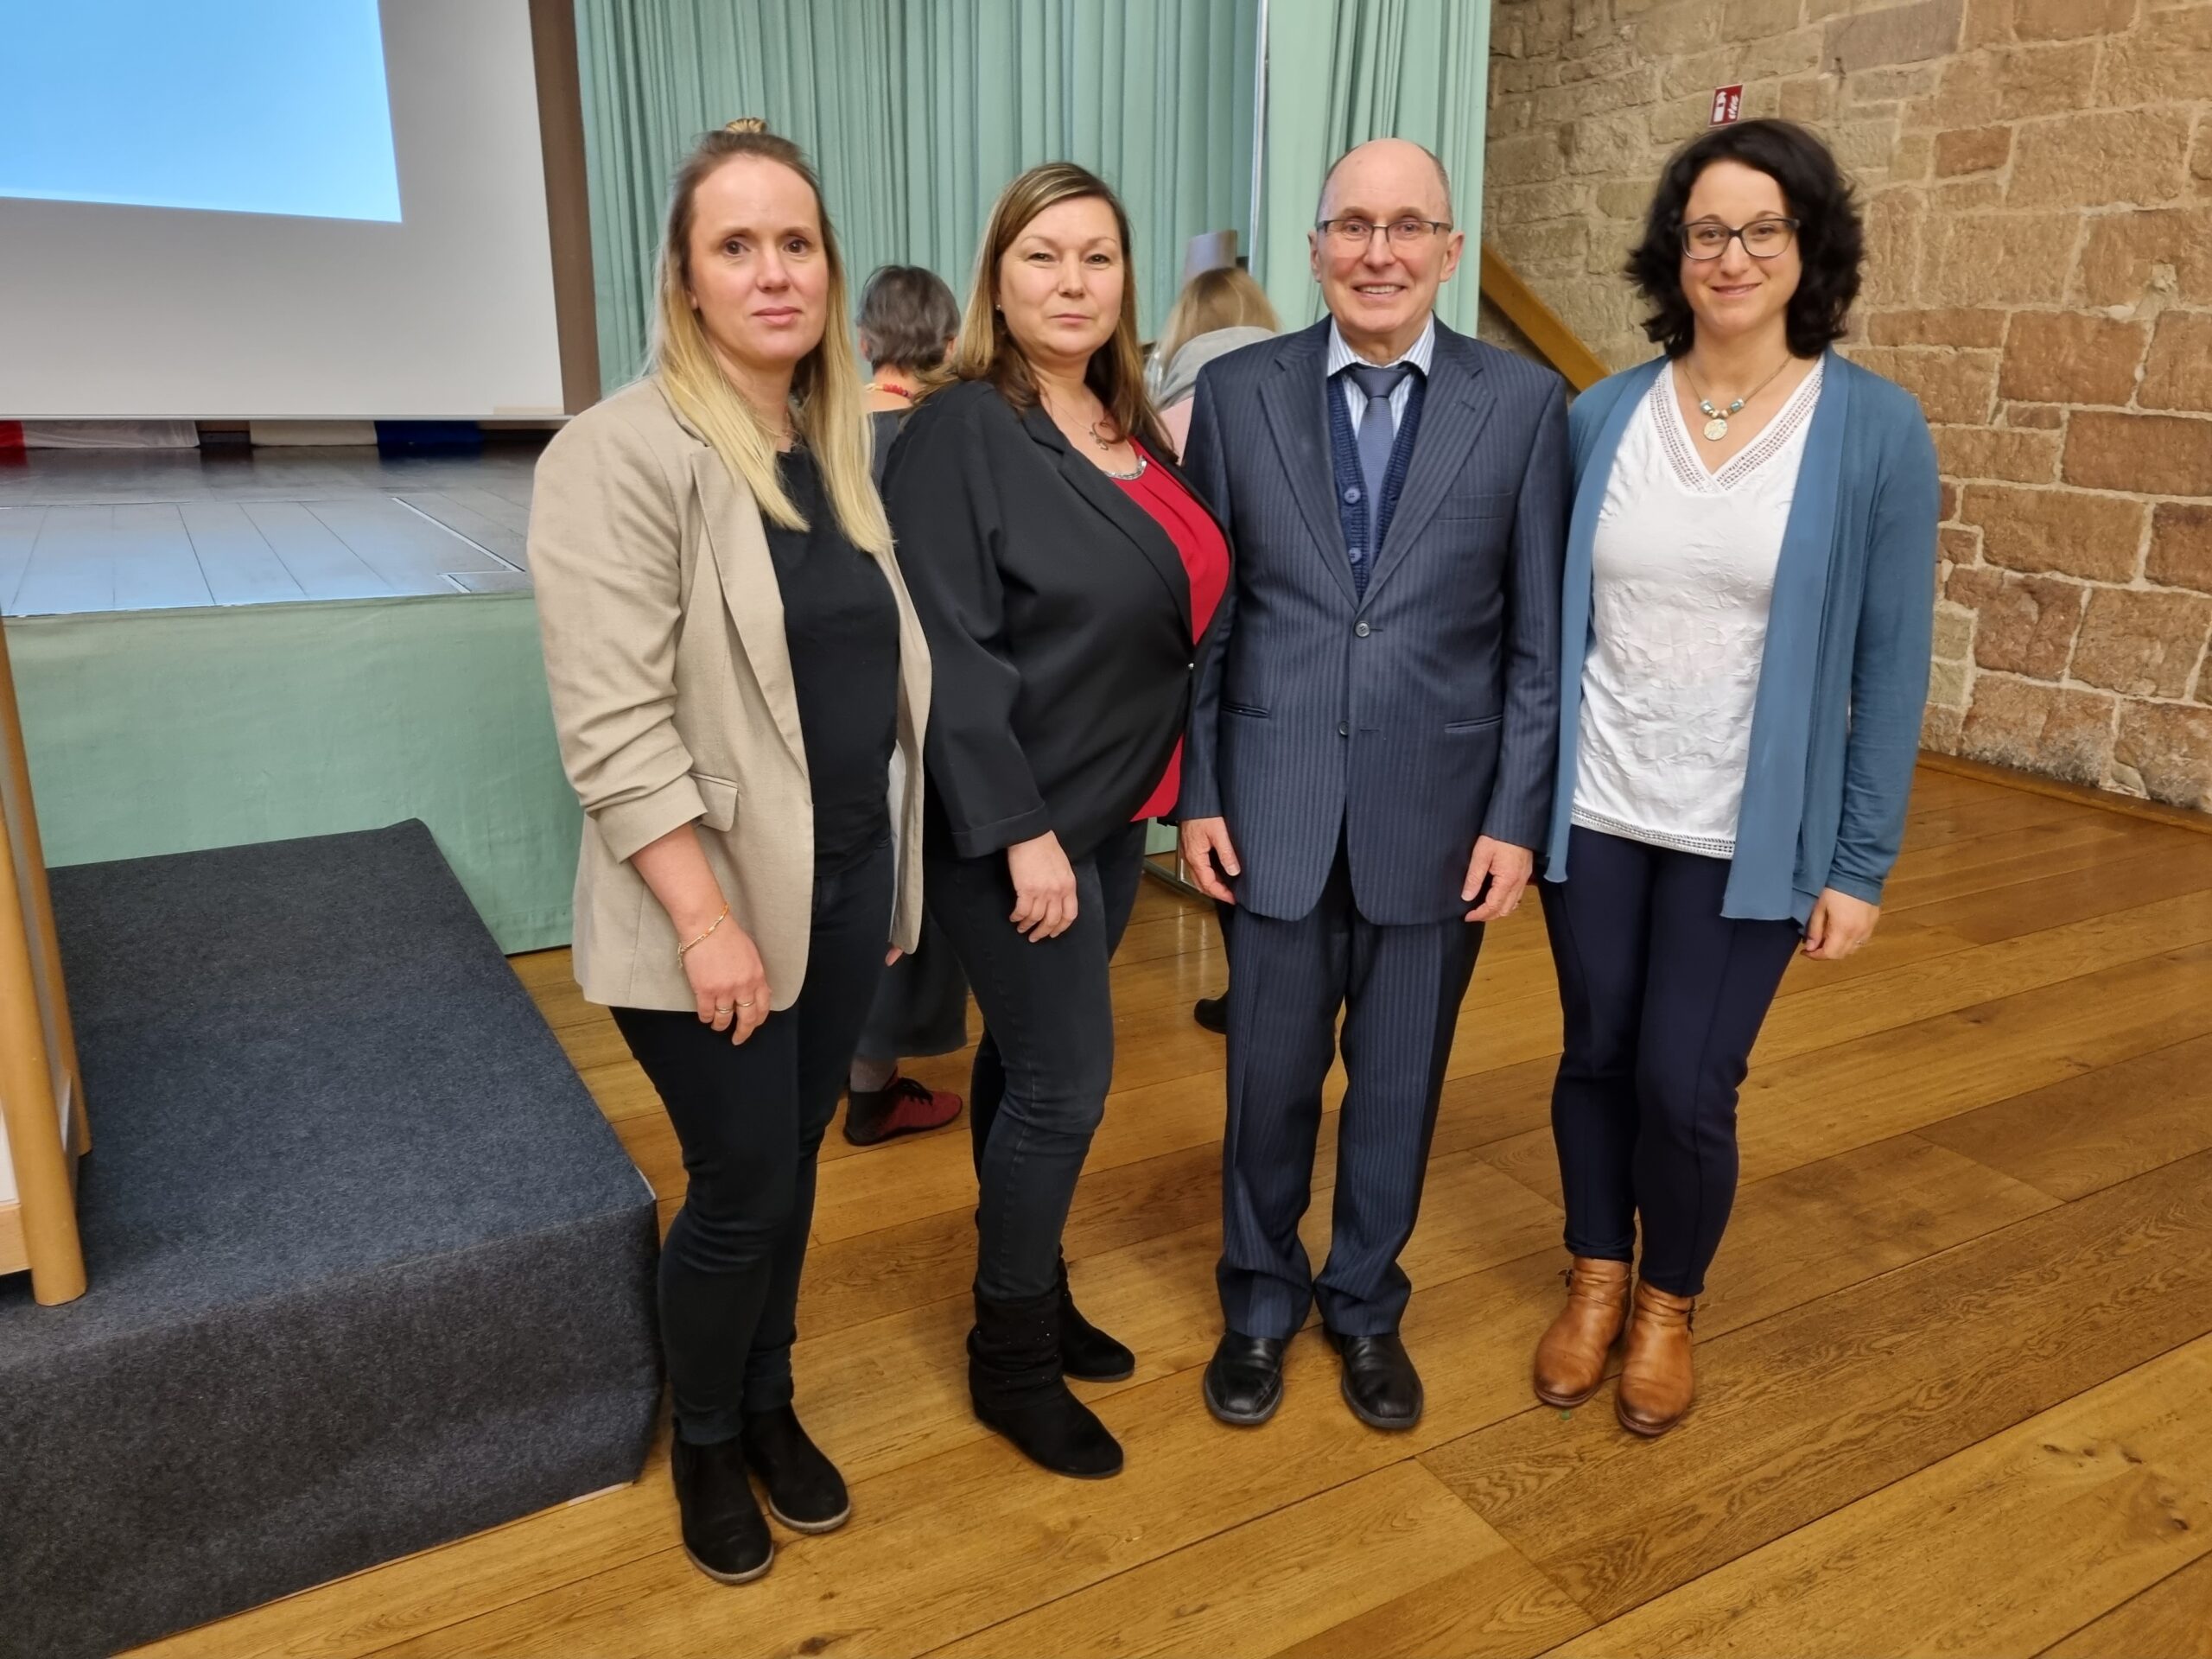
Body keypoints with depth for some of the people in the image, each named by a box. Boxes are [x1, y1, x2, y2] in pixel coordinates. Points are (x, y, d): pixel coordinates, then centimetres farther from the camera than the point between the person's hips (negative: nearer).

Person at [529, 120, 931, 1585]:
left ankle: (771, 1408, 39)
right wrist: (709, 921, -21)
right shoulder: (626, 453, -14)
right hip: (714, 900, -6)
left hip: (847, 879, 6)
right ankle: (704, 1444, 33)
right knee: (739, 1190, 6)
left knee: (794, 1168, 17)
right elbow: (612, 726, -20)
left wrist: (893, 870, 12)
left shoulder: (846, 448, 7)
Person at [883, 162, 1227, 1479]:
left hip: (1111, 808, 7)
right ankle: (1013, 1358, 19)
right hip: (1015, 819, -7)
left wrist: (1173, 791, 8)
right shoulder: (961, 433, -13)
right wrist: (1021, 832, -21)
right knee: (1068, 1077, -1)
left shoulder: (1131, 428, 8)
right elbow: (953, 653, -19)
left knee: (1034, 1057, 17)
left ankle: (1027, 1286, 34)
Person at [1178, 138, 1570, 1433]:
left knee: (1401, 1080, 14)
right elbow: (1203, 617, 2)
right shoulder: (1238, 393, 0)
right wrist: (1198, 792, -1)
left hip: (1439, 809, 0)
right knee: (1271, 1075, 12)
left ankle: (1366, 1304, 38)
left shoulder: (1527, 404, -2)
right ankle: (1261, 1300, 36)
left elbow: (1540, 636, -1)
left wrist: (1517, 818, -5)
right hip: (1276, 803, 0)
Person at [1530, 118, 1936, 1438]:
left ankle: (1669, 1303, 31)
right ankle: (1596, 1279, 37)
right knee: (1597, 1055, 13)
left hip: (1748, 832, -2)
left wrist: (1861, 862, -5)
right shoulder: (1604, 415, 0)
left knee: (1686, 1084, 2)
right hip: (1593, 809, 2)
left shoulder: (1875, 429, -6)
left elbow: (1892, 662, -4)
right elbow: (1553, 616, 5)